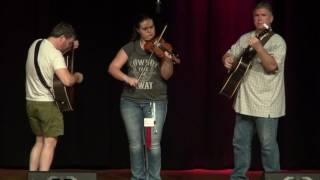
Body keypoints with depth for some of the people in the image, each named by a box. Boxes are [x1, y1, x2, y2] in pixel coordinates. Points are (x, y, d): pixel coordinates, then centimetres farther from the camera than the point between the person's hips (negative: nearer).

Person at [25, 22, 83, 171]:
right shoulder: (55, 54, -19)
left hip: (31, 102, 8)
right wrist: (77, 77, -7)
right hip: (47, 103, -8)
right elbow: (67, 80, -28)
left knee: (40, 141, 17)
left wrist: (68, 48, 22)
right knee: (50, 142, -4)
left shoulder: (36, 44, 6)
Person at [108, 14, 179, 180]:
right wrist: (126, 78, -20)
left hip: (156, 101, -1)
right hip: (131, 101, 1)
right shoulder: (130, 48, 4)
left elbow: (166, 75, -9)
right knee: (135, 144, 3)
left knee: (153, 144, -7)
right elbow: (113, 68, -2)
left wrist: (168, 60, -29)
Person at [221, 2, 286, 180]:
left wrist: (258, 47, -31)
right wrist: (228, 59, -6)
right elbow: (230, 54, 18)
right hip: (245, 101, 6)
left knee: (268, 144, -3)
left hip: (266, 104, -6)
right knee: (240, 142, 10)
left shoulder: (277, 41, -8)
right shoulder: (245, 38, 11)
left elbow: (271, 66, -20)